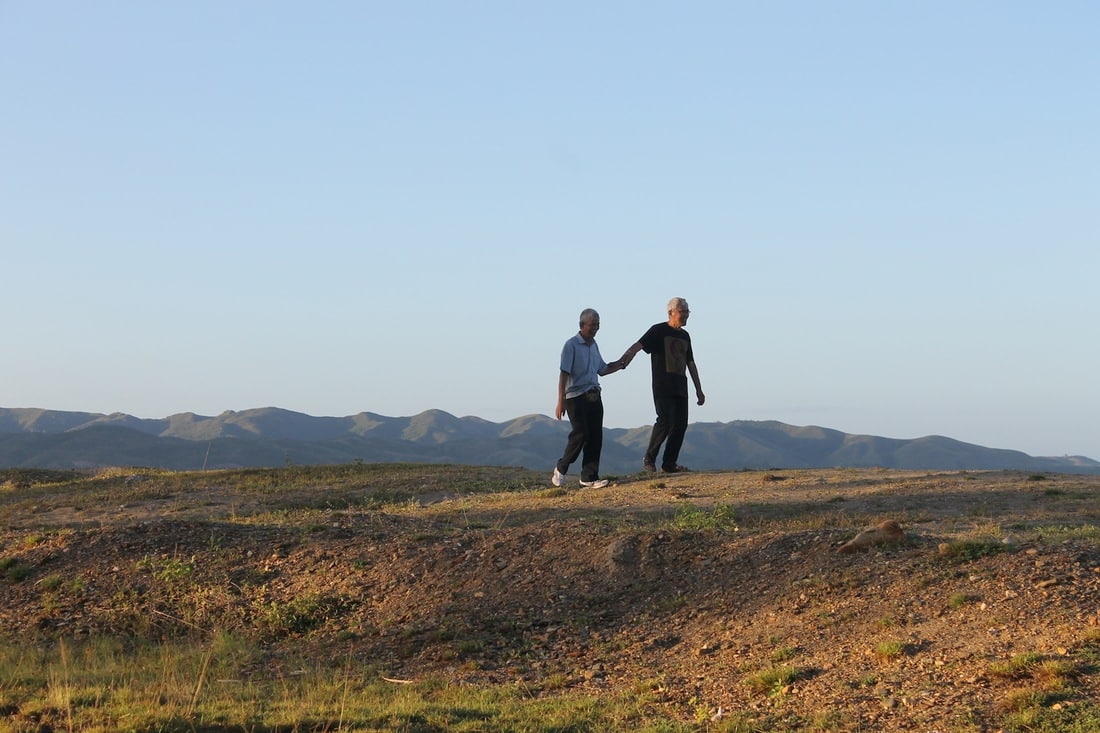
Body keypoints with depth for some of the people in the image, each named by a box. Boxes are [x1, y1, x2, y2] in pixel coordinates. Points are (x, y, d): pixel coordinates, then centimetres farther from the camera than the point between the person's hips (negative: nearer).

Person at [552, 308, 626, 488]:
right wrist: (561, 402, -18)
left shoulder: (593, 345, 15)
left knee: (595, 436, 2)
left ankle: (589, 477, 6)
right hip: (576, 397, -7)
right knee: (580, 434, -14)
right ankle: (561, 469, 4)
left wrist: (620, 365, 11)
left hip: (594, 396, 7)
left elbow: (602, 370, 27)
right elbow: (564, 374, -13)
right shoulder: (572, 345, -9)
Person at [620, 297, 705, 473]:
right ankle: (649, 458, 0)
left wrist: (699, 390, 22)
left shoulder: (685, 336, 18)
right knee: (665, 421, -15)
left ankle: (669, 463, 6)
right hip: (662, 387, -7)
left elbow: (690, 364, 23)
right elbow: (638, 345, -16)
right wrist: (625, 359, -36)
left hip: (680, 388, 7)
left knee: (680, 424, -1)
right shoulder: (658, 331, -2)